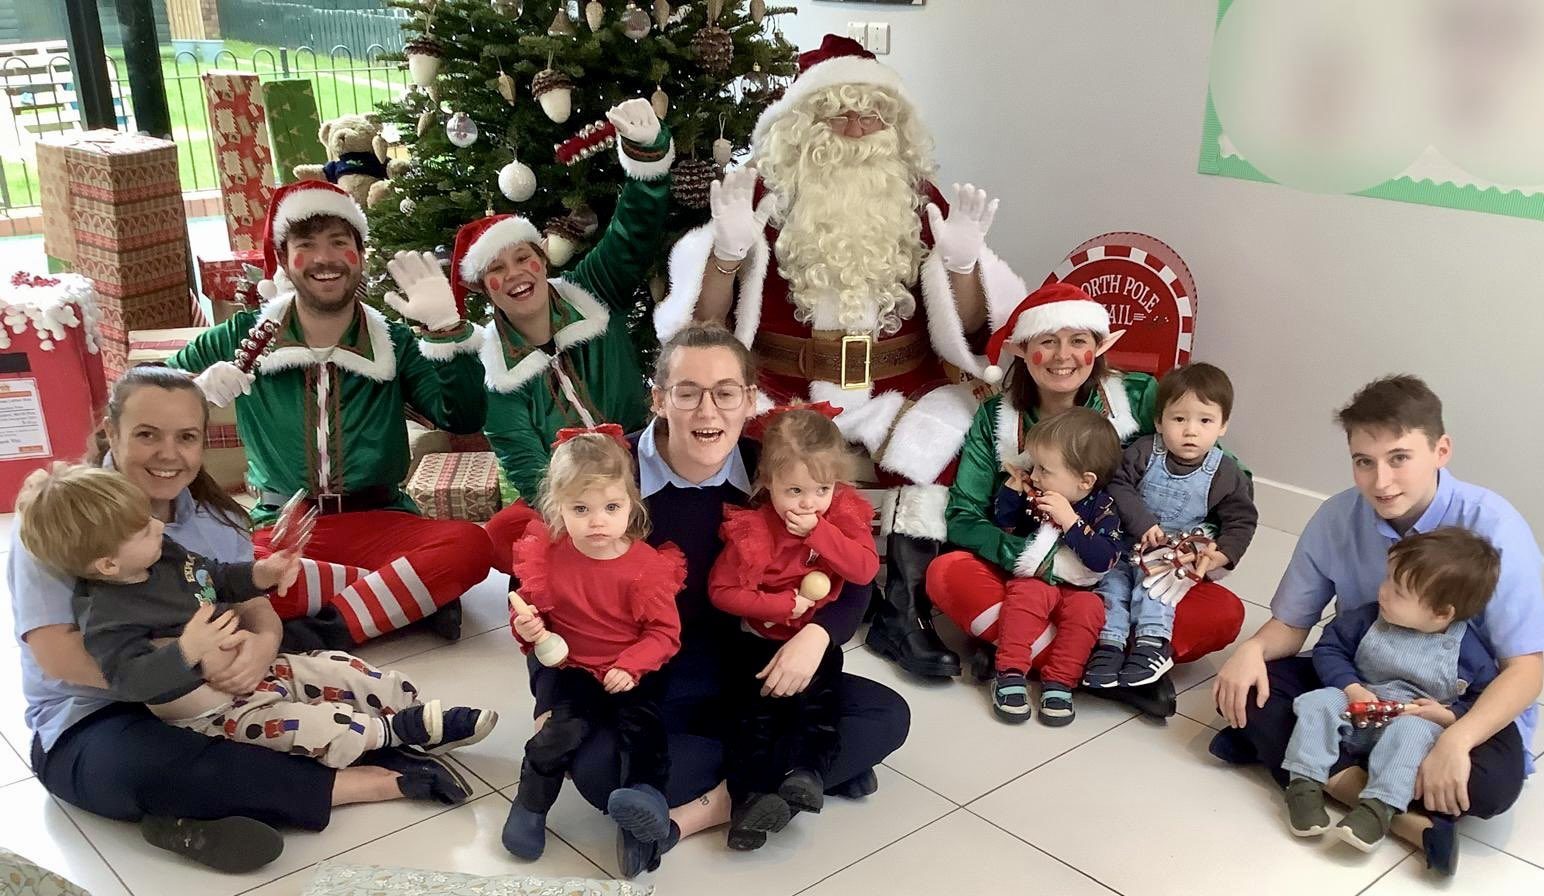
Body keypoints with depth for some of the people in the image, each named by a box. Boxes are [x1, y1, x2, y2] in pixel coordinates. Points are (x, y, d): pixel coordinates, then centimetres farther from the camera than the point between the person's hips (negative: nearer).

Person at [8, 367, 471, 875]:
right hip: (90, 720, -5)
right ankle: (376, 781, -28)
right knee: (152, 766, -38)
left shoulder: (214, 516, 6)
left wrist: (262, 645, -24)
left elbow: (256, 608, 1)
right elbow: (58, 656, -21)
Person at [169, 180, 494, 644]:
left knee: (470, 544, -30)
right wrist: (197, 387, -10)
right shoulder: (243, 337, 8)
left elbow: (464, 418, -4)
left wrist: (446, 327, -15)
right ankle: (411, 593, -24)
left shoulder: (394, 343, 9)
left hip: (380, 521, 0)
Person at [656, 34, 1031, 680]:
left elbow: (966, 326, 6)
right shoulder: (768, 192, 1)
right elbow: (706, 321, -1)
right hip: (782, 391, -2)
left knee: (946, 430, -25)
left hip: (898, 392, 2)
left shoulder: (919, 201, 7)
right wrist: (727, 249, -20)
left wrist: (962, 261, -13)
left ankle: (902, 608, -14)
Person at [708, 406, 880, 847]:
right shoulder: (753, 530, -17)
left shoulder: (844, 514, -5)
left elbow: (865, 569, -16)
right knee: (757, 709, -12)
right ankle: (750, 795, -15)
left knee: (817, 703, -15)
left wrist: (818, 531, -25)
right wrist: (784, 605, -21)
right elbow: (723, 590, -15)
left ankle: (807, 773, -16)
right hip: (762, 641, -3)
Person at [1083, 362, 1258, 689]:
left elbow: (1241, 520, -1)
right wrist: (1143, 525, -23)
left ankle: (1151, 643, -33)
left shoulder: (1226, 474, -5)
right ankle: (1110, 643, -26)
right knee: (1112, 578, -20)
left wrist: (1222, 554, -18)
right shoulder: (1144, 452, -6)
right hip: (1129, 544, 2)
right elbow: (1119, 485, -10)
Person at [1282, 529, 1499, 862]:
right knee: (1316, 704, -23)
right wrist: (1352, 689, -13)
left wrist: (1446, 715, -18)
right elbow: (1330, 647, 3)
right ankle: (1305, 782, -27)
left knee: (1411, 732, -35)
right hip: (1359, 708, 3)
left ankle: (1378, 805, -41)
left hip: (1418, 722, -3)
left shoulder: (1466, 648, -10)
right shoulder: (1370, 619, -5)